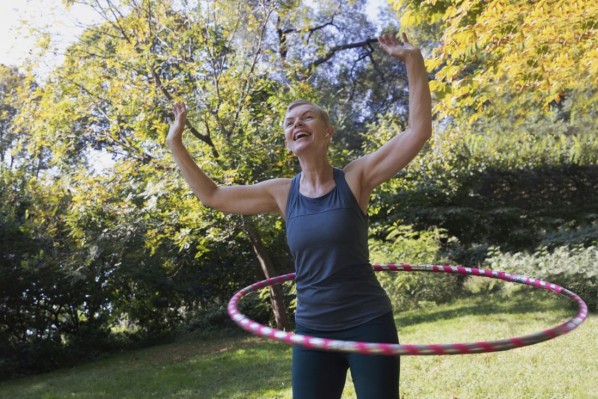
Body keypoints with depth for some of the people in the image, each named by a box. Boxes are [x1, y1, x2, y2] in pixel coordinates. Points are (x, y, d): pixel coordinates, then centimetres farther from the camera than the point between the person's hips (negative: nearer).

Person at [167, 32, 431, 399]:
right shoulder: (282, 193, 1)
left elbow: (419, 129, -13)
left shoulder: (356, 178, -7)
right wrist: (176, 143, 10)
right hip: (312, 331, 3)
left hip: (370, 325, -3)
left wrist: (413, 60, -18)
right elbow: (212, 195, 10)